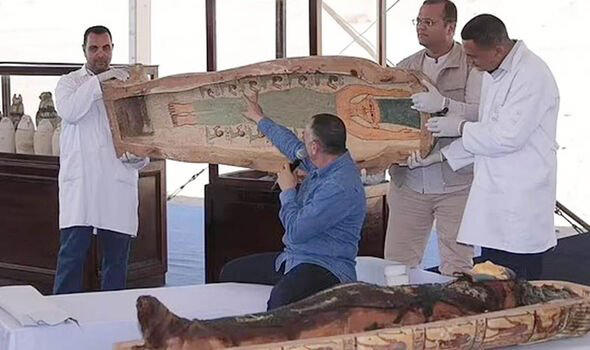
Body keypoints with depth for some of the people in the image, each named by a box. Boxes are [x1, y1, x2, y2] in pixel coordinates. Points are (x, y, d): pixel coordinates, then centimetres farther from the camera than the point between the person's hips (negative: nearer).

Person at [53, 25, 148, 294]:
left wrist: (142, 156, -4)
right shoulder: (69, 82, 10)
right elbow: (69, 112, -12)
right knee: (72, 252, -8)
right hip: (79, 180, -2)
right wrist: (98, 80, -15)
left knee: (117, 255, 6)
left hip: (119, 179, 3)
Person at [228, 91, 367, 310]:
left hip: (326, 268, -11)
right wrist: (259, 119, 44)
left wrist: (288, 190, -5)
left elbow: (296, 232, -22)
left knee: (281, 300, -41)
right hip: (293, 258, 11)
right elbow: (292, 145, 30)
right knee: (230, 273, 8)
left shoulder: (340, 188, -24)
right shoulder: (326, 162, 7)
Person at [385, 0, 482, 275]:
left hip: (456, 186, -4)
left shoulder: (471, 65, -2)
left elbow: (482, 114, -15)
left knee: (456, 268, 0)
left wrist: (444, 105, -30)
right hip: (408, 183, 4)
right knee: (396, 264, 4)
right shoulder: (405, 68, 12)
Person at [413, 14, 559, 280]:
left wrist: (460, 128, -7)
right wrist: (439, 156, 16)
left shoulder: (532, 75, -16)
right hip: (494, 199, 9)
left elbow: (509, 137, -21)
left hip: (522, 205, -9)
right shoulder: (493, 74, 15)